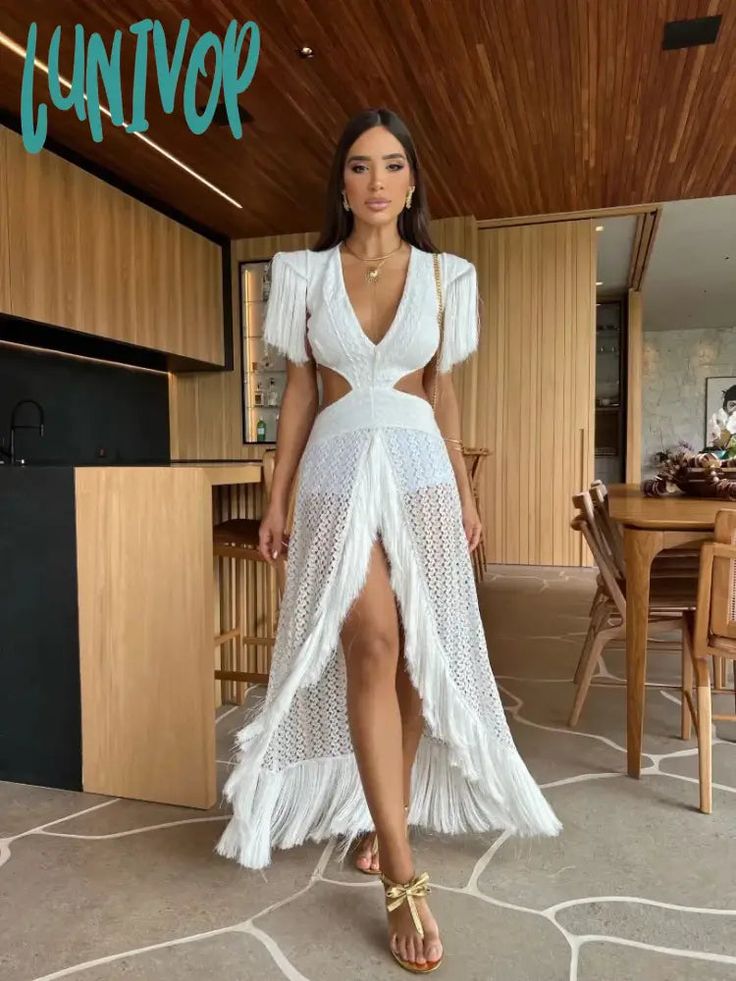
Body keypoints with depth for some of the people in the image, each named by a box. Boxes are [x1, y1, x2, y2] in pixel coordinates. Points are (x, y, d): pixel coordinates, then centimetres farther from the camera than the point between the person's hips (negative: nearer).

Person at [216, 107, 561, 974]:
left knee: (417, 655, 4)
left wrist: (465, 489, 8)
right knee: (371, 646, -13)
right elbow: (299, 391, 6)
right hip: (339, 468, -1)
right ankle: (403, 879, -6)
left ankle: (382, 812, 27)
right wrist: (277, 497, 3)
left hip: (419, 467, 2)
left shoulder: (443, 276, 9)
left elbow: (442, 392, 11)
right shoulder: (306, 273, 6)